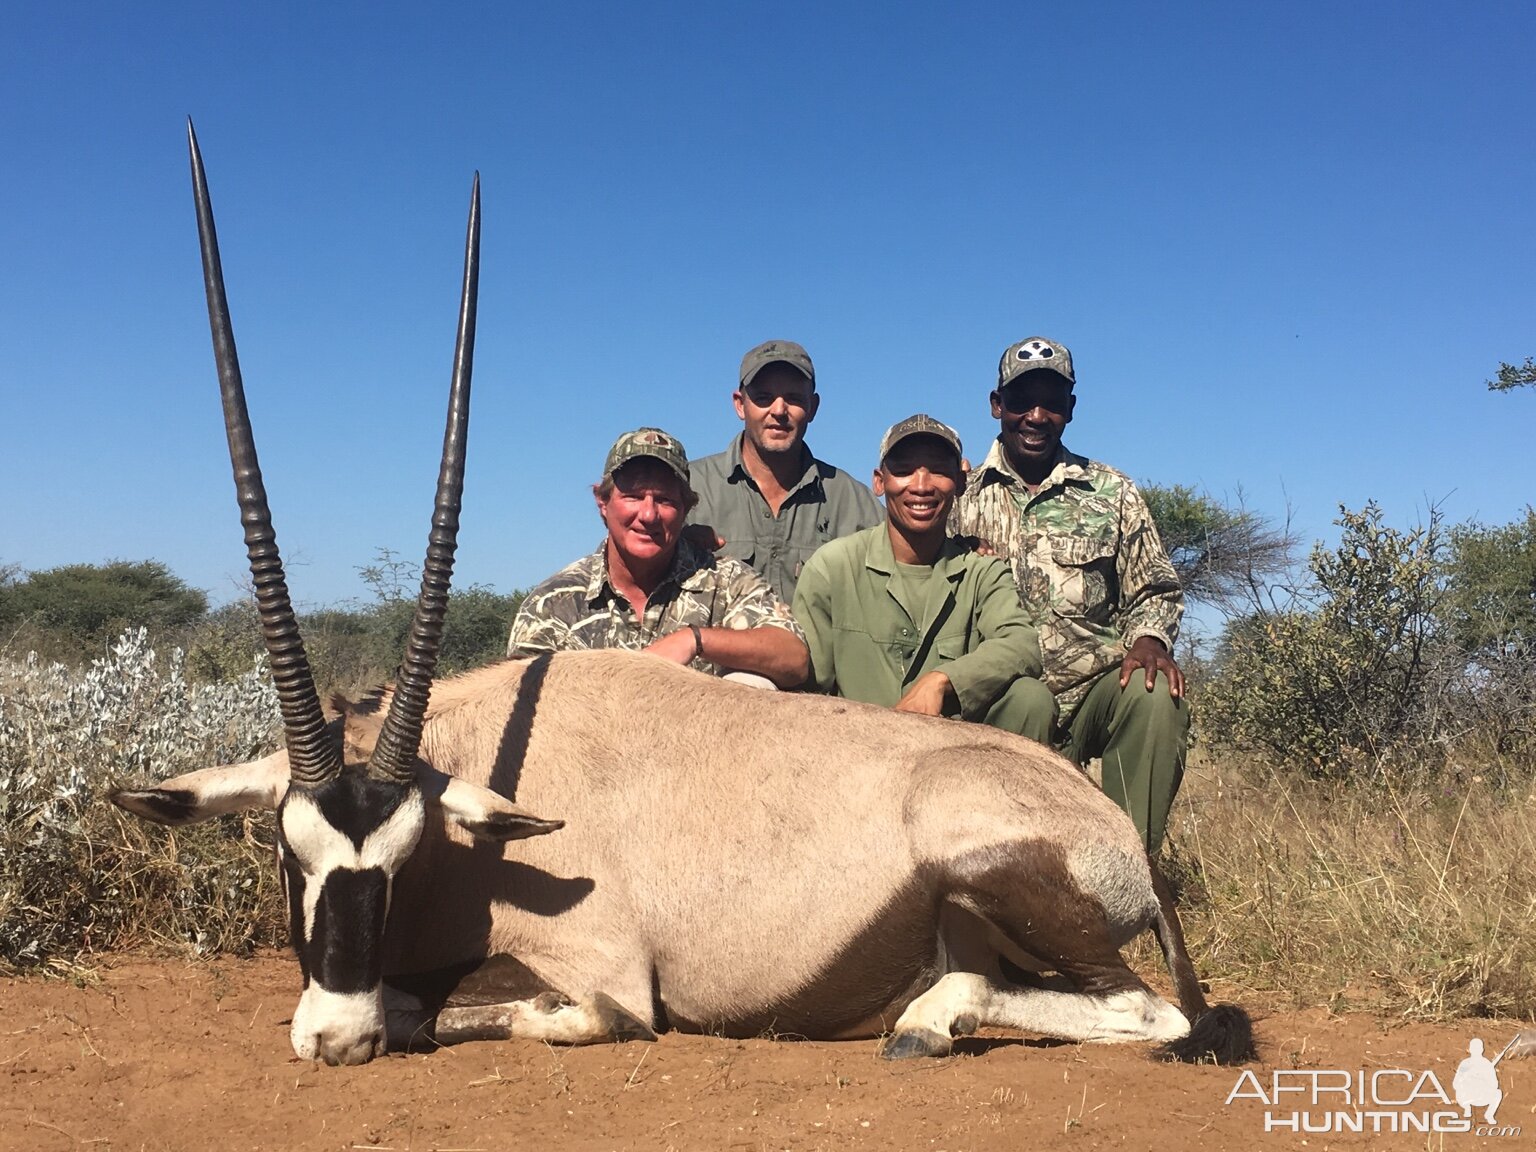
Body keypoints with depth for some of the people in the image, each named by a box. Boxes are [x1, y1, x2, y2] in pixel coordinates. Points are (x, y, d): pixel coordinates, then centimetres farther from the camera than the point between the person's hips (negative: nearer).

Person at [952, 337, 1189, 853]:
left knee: (1156, 695, -32)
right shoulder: (962, 496, 10)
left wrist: (1148, 638, -10)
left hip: (1095, 690, 1)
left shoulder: (1111, 493, 11)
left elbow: (1154, 591, 13)